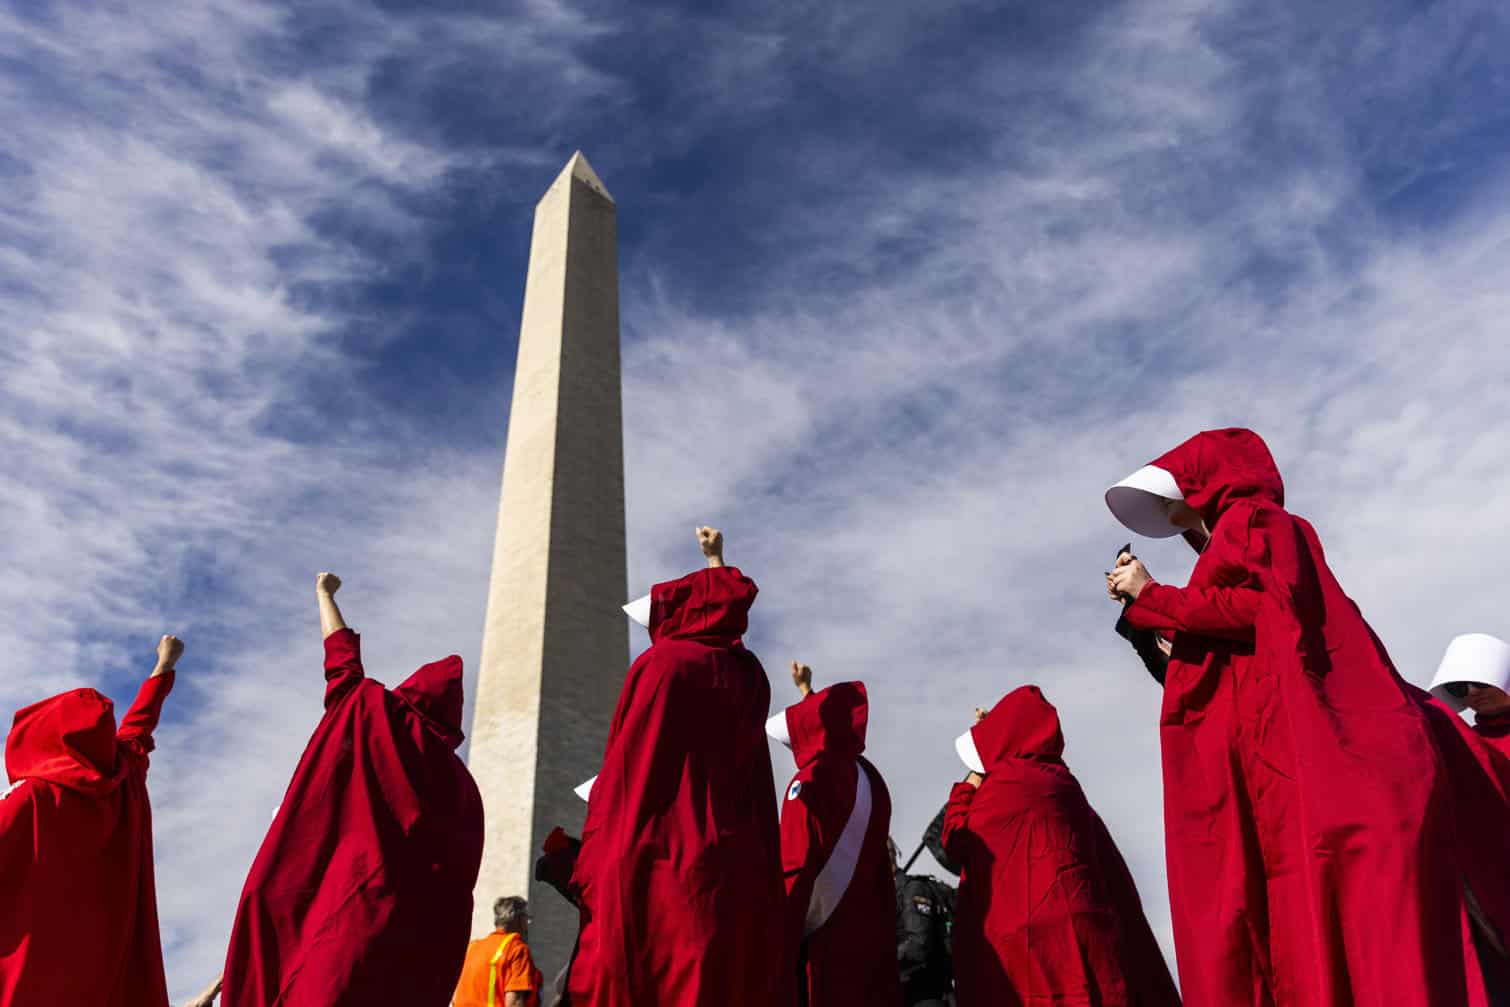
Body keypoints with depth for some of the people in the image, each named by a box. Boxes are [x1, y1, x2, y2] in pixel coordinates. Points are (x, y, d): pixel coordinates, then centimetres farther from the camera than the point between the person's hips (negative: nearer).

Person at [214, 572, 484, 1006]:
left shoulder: (379, 717, 6)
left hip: (354, 908, -5)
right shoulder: (461, 783, 17)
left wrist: (324, 593, 37)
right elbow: (456, 888, 14)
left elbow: (342, 661, 21)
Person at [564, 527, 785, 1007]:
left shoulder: (662, 662, -4)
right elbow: (723, 608, 36)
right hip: (736, 871, 6)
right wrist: (717, 561, 51)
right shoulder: (748, 674, 13)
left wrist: (592, 870, -2)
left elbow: (623, 773, -7)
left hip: (656, 871, -6)